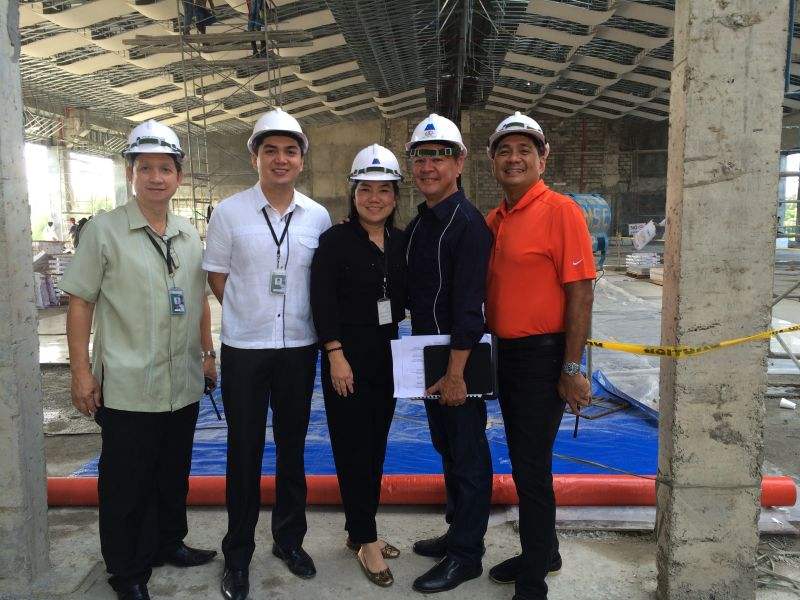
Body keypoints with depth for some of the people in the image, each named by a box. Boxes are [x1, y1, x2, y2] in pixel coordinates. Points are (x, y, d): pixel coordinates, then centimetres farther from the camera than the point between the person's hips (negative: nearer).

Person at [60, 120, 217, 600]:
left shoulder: (190, 235, 7)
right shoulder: (104, 231, -7)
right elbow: (80, 302, -7)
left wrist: (207, 353, 14)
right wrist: (81, 371, -10)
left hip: (184, 387, 5)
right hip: (127, 390, -4)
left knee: (174, 477, 19)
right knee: (127, 487, 9)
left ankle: (169, 543, 39)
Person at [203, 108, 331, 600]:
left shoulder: (318, 217, 2)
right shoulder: (229, 212, -4)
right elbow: (217, 278, 3)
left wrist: (290, 316, 5)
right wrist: (252, 315, 2)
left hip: (299, 347, 2)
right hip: (244, 348, -2)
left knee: (292, 448, 13)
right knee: (245, 452, 6)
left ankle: (289, 538, 32)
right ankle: (238, 554, 24)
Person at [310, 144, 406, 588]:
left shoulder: (401, 242, 7)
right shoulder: (335, 240, -8)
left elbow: (404, 298, 13)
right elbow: (322, 301, -12)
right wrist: (336, 356, -17)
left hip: (388, 354, 6)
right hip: (348, 356, -5)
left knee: (376, 446, 12)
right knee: (353, 447, 1)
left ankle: (359, 531, 28)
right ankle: (366, 541, 14)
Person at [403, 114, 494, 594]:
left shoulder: (468, 223, -16)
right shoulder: (419, 222, 11)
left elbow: (469, 306, -21)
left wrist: (456, 371, -23)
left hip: (461, 356, -9)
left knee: (469, 455, 4)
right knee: (446, 447, 19)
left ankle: (467, 554, 18)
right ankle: (459, 530, 35)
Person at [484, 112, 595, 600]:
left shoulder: (560, 211, -12)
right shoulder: (493, 220, 10)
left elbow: (581, 293, -16)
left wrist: (572, 370, -18)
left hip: (543, 357, -8)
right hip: (507, 353, 8)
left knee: (533, 468, 1)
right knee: (523, 461, 18)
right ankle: (543, 553, 38)